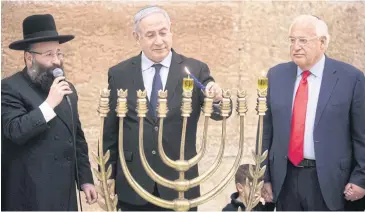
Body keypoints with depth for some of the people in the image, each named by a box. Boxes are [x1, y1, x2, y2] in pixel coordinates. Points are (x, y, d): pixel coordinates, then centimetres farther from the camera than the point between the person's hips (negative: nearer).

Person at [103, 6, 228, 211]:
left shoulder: (196, 70, -1)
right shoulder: (119, 74, 2)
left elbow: (219, 112, -8)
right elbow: (109, 131, 5)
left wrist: (218, 98, -30)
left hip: (180, 185, 0)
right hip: (133, 186, 1)